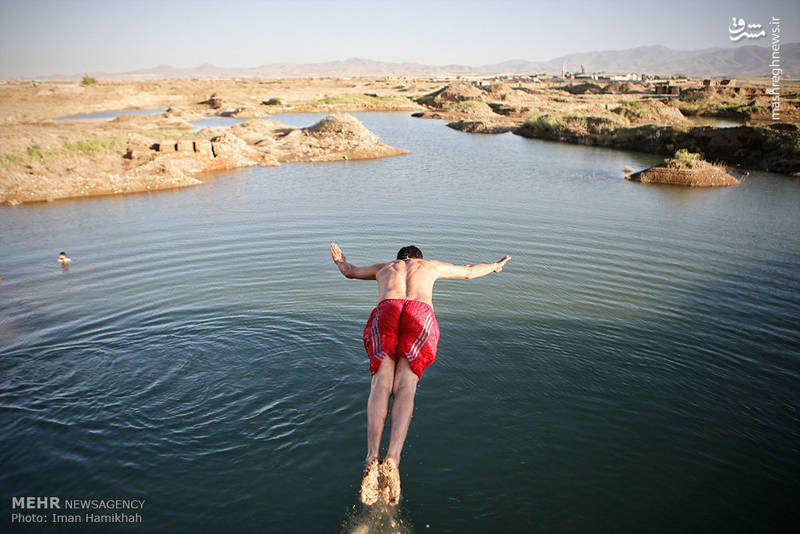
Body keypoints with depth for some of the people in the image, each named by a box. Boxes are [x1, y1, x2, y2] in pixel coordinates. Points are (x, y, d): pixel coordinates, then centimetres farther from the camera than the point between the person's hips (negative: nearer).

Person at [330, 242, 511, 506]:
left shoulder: (384, 267, 39)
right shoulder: (430, 266, 38)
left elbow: (350, 271, 56)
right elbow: (469, 271, 52)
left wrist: (341, 261, 80)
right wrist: (494, 266, 72)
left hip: (386, 312, 1)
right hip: (420, 314, -1)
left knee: (380, 386, -12)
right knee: (404, 390, -12)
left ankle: (372, 459, -34)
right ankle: (392, 461, -34)